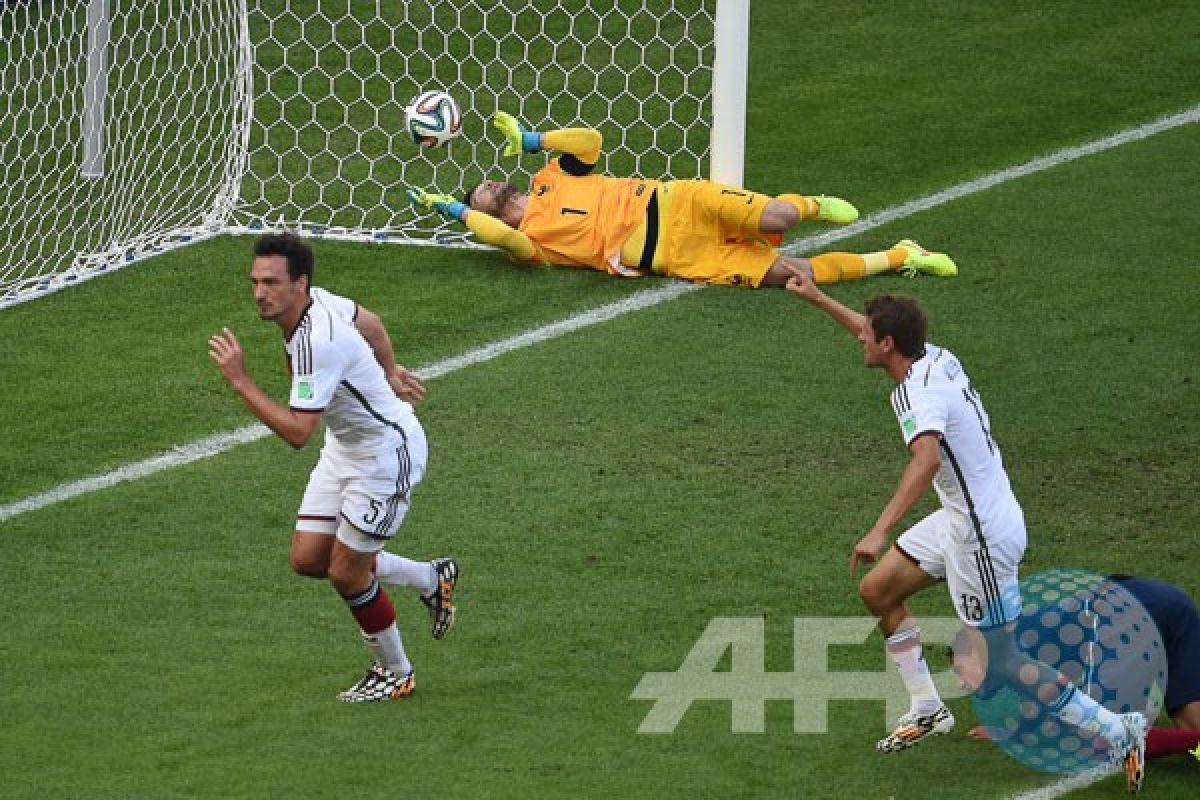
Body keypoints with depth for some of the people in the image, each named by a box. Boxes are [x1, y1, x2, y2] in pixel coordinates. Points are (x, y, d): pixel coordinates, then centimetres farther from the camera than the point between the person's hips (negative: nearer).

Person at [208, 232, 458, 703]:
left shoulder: (317, 343, -34)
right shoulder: (315, 300, -7)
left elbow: (297, 433, -37)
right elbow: (369, 322, 14)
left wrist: (240, 381, -35)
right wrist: (389, 372, 28)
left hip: (388, 452, -9)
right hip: (345, 447, 9)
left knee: (345, 574, -1)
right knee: (308, 558, 8)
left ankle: (396, 674, 22)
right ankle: (430, 579, 29)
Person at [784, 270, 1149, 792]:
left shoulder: (919, 393, -25)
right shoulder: (938, 357, 2)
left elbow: (927, 459, -45)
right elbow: (878, 338, 25)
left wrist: (880, 532, -52)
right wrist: (817, 298, 32)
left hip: (983, 534, -10)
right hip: (961, 518, 10)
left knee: (1003, 660, -3)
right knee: (877, 591, 17)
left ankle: (1117, 732, 2)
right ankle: (927, 710, 25)